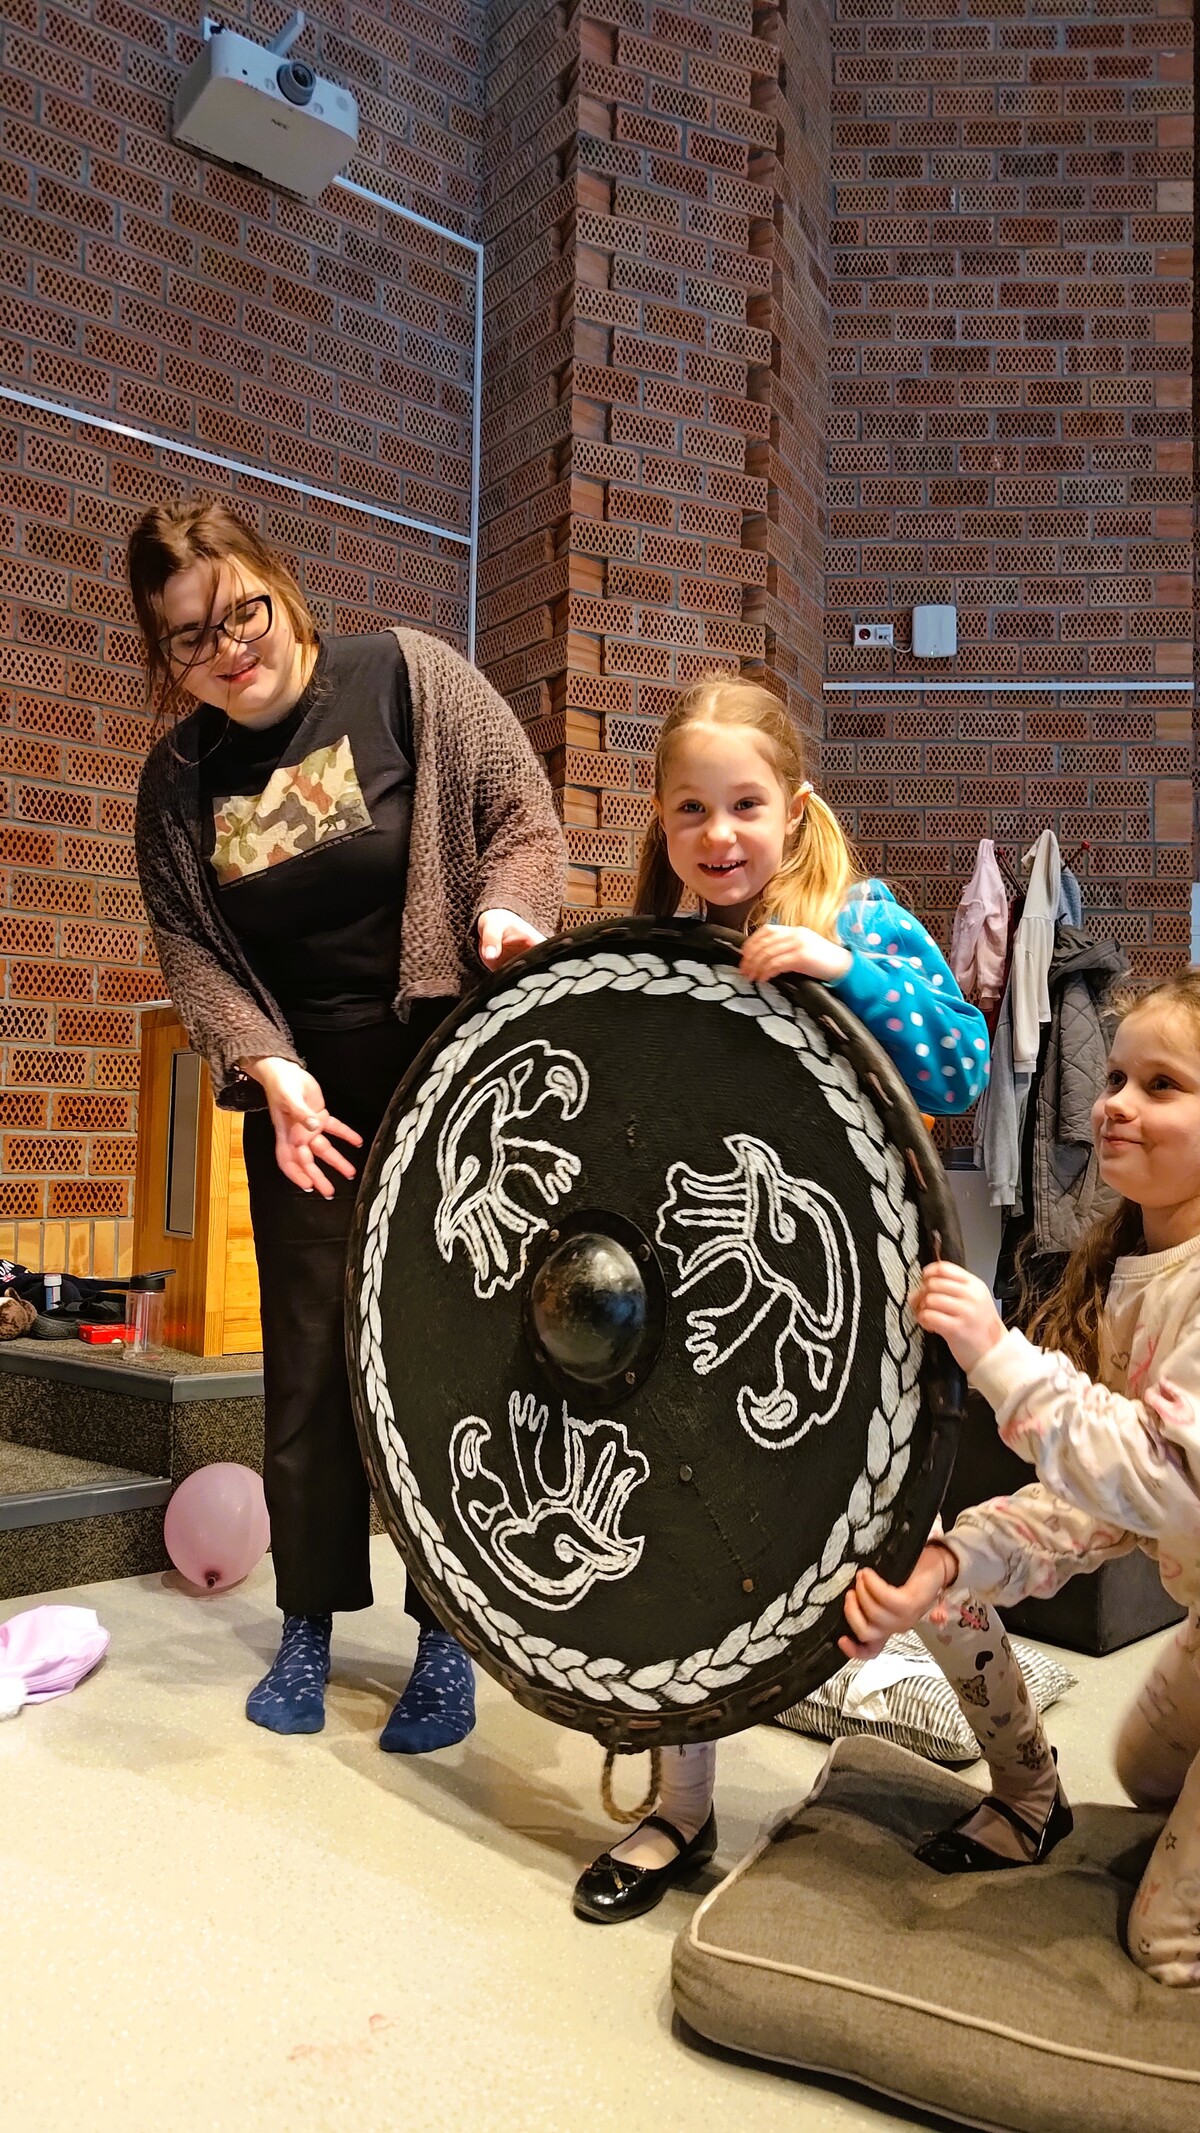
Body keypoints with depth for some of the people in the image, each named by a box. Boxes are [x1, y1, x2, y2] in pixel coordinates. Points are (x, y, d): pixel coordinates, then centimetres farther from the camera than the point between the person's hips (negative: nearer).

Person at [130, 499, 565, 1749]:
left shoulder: (408, 678, -5)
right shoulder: (180, 777, 4)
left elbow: (525, 820, -3)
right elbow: (190, 950, 1)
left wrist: (505, 908, -24)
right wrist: (265, 1066, -15)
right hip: (305, 1100, 3)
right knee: (308, 1359, 9)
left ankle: (446, 1635, 16)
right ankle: (309, 1624, 26)